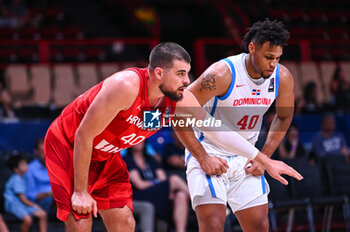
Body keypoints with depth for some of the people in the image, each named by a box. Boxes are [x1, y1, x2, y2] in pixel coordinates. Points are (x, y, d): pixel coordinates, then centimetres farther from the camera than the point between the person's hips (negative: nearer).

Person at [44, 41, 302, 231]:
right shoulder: (126, 87, -35)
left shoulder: (180, 100, -14)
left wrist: (265, 161, -1)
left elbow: (217, 129, -1)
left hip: (104, 155, 7)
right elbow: (84, 136, -29)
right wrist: (80, 192, -24)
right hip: (67, 146, -7)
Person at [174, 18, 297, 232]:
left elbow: (284, 118, 11)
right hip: (209, 153, -5)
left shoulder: (283, 78, -9)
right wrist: (203, 158, -21)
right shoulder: (222, 74, -26)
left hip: (244, 158, 5)